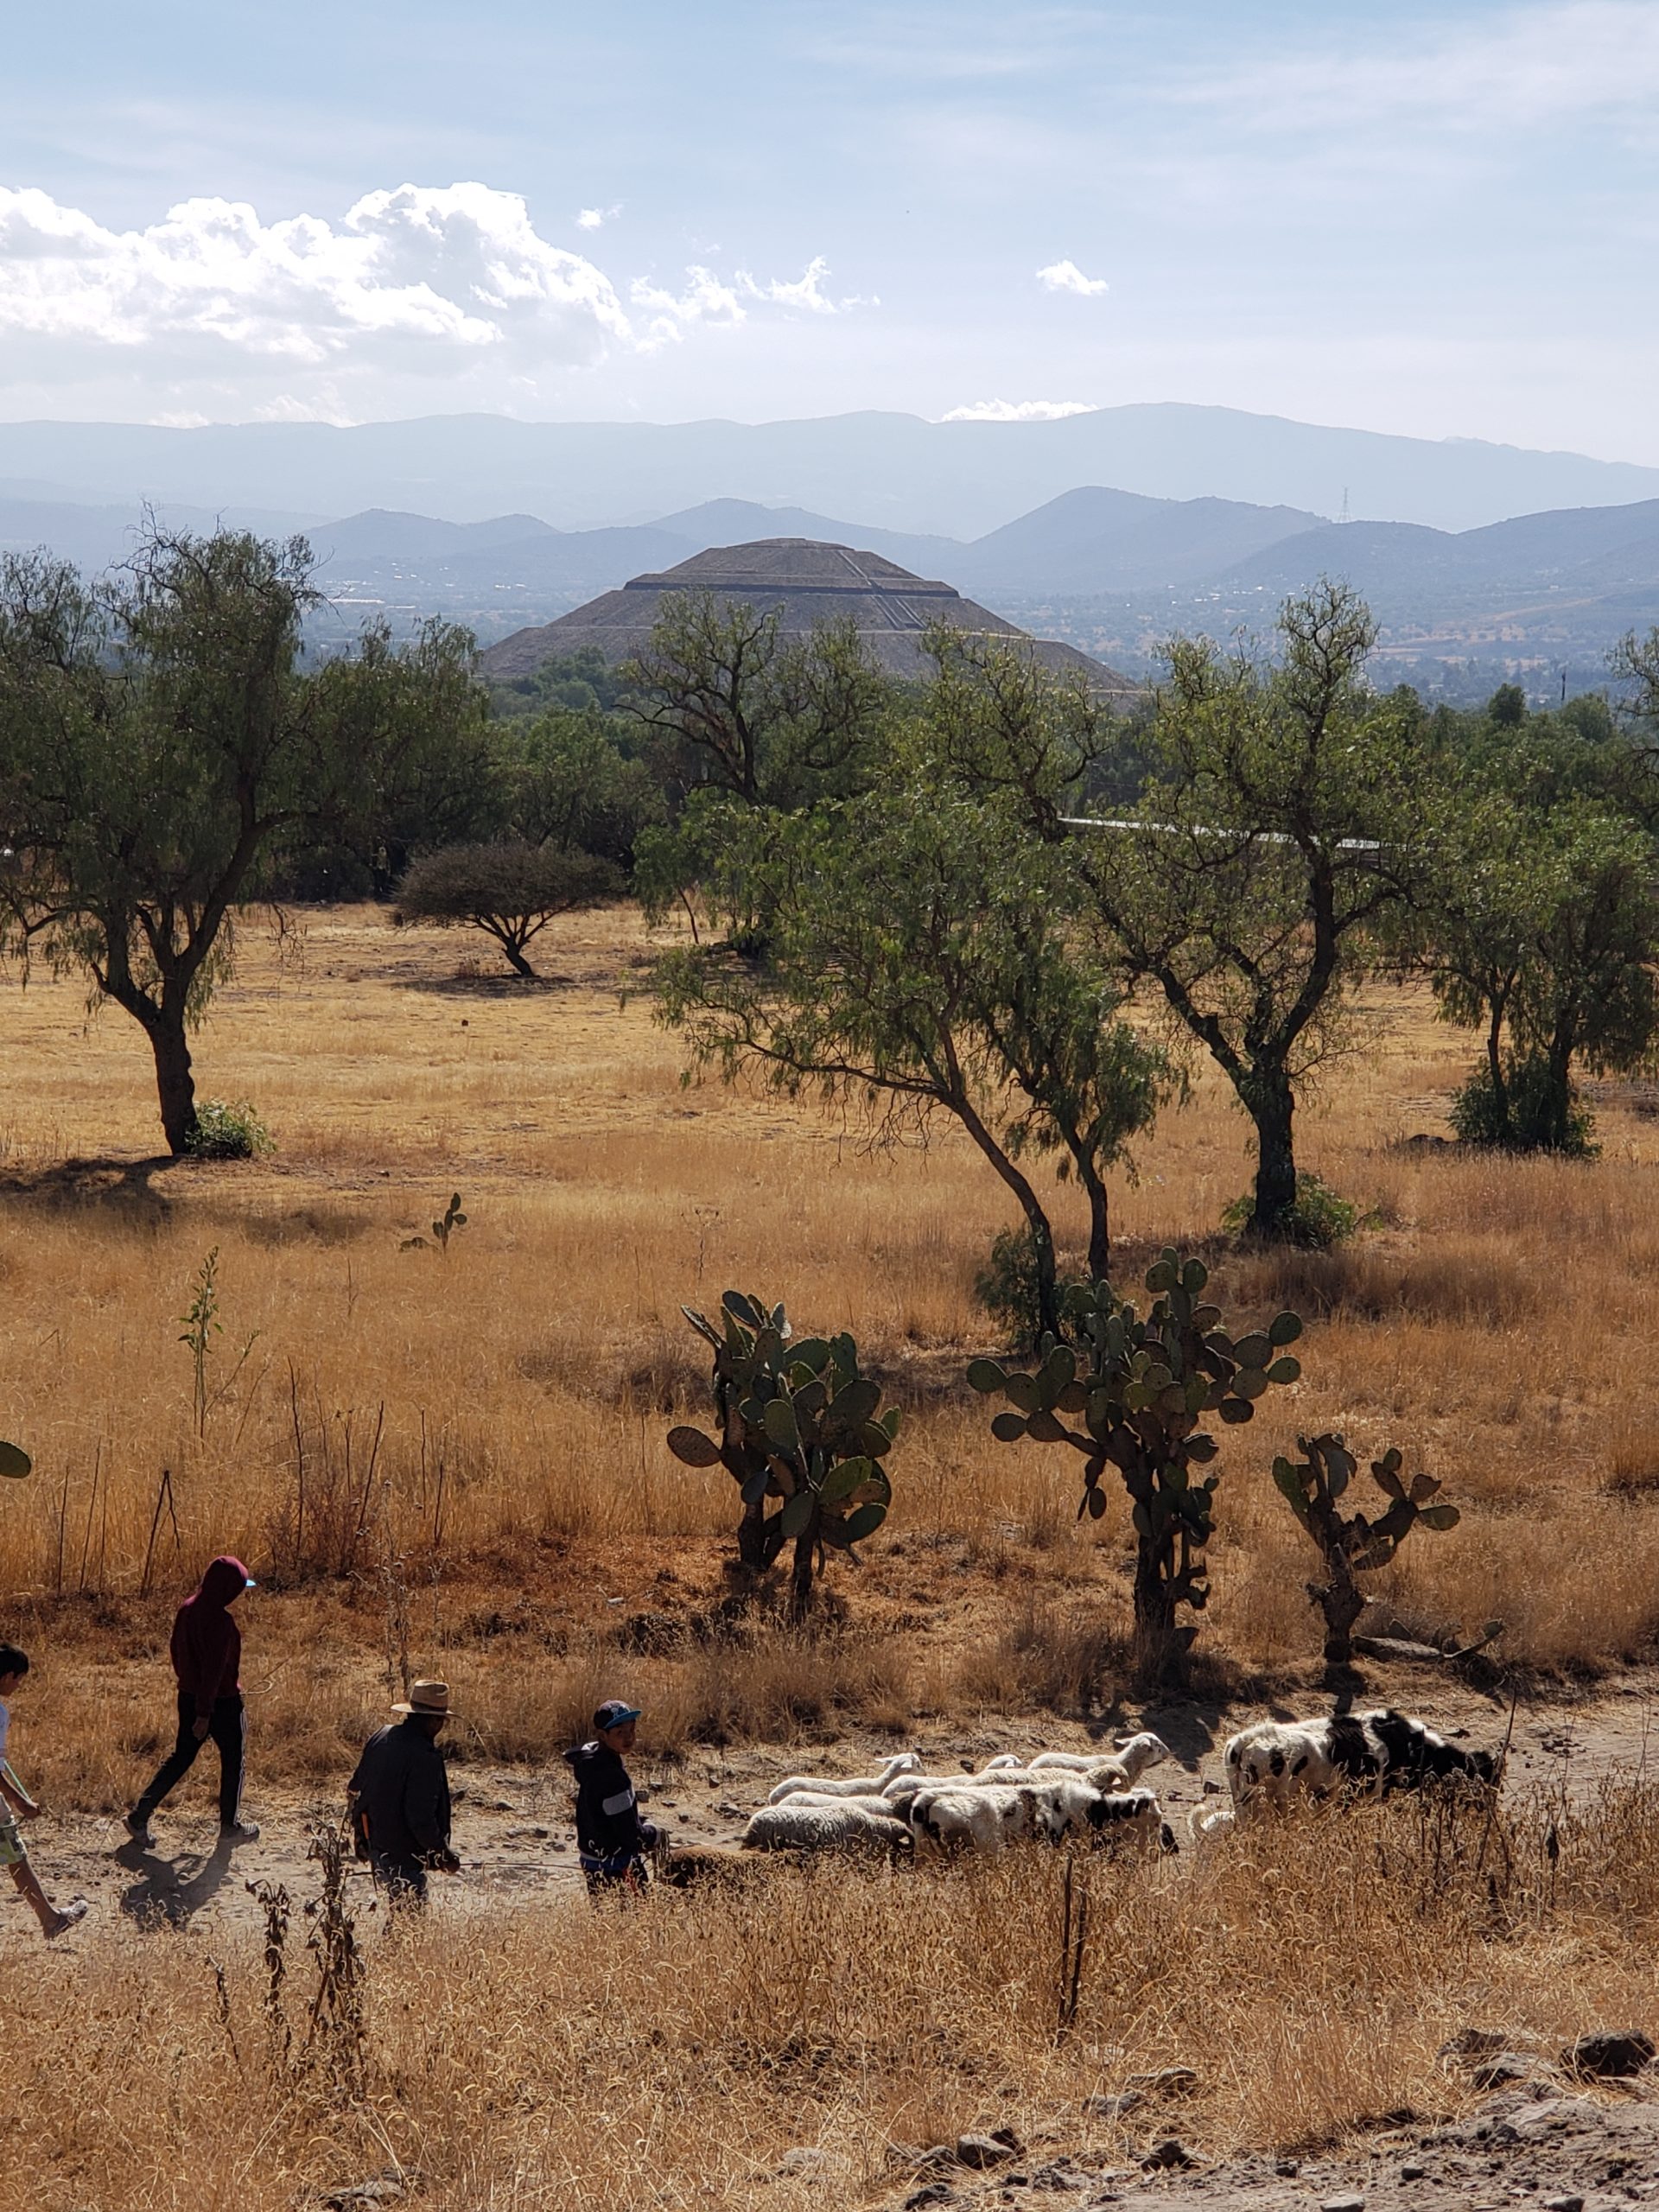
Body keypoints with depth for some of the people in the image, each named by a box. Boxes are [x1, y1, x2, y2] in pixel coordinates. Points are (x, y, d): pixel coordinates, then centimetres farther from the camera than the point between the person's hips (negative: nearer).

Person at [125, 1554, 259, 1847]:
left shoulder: (188, 1609, 1)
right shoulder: (220, 1620, -24)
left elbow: (177, 1653, 11)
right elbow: (215, 1667, -24)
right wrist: (205, 1713, -22)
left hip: (189, 1695, 7)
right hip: (221, 1700, -7)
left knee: (181, 1758, 16)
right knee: (233, 1760, 12)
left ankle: (139, 1816, 11)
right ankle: (230, 1826, 23)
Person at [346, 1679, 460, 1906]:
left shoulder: (380, 1736, 3)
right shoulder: (424, 1757, -23)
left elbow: (354, 1789, 13)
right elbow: (421, 1818, -25)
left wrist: (361, 1838, 24)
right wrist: (444, 1857, -13)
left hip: (375, 1847, 9)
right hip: (403, 1858, -9)